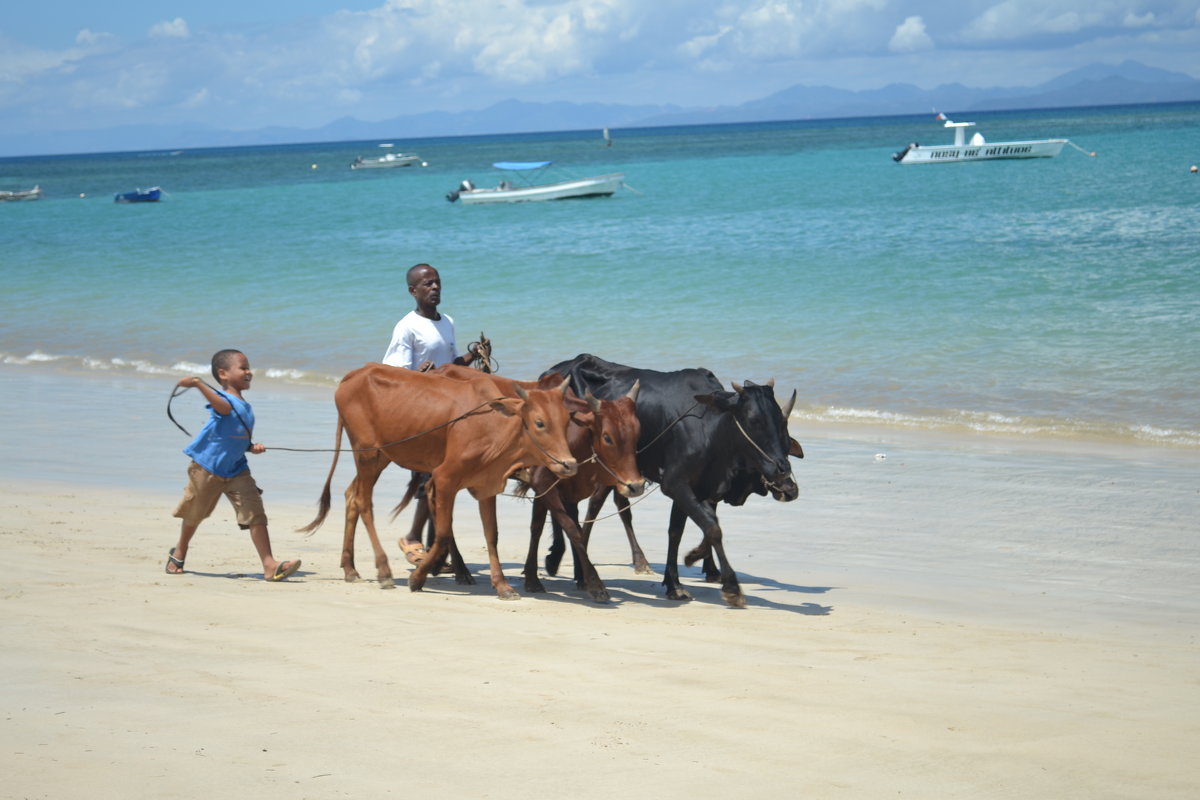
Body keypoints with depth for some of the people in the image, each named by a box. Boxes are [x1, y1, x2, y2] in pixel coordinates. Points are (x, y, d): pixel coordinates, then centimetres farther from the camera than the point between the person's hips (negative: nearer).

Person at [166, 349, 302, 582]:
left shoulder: (246, 408, 9)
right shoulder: (224, 399, -14)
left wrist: (252, 447, -2)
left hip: (236, 470, 5)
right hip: (207, 467, -5)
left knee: (255, 513, -11)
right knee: (194, 514, 14)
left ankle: (269, 564, -16)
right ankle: (179, 552, 41)